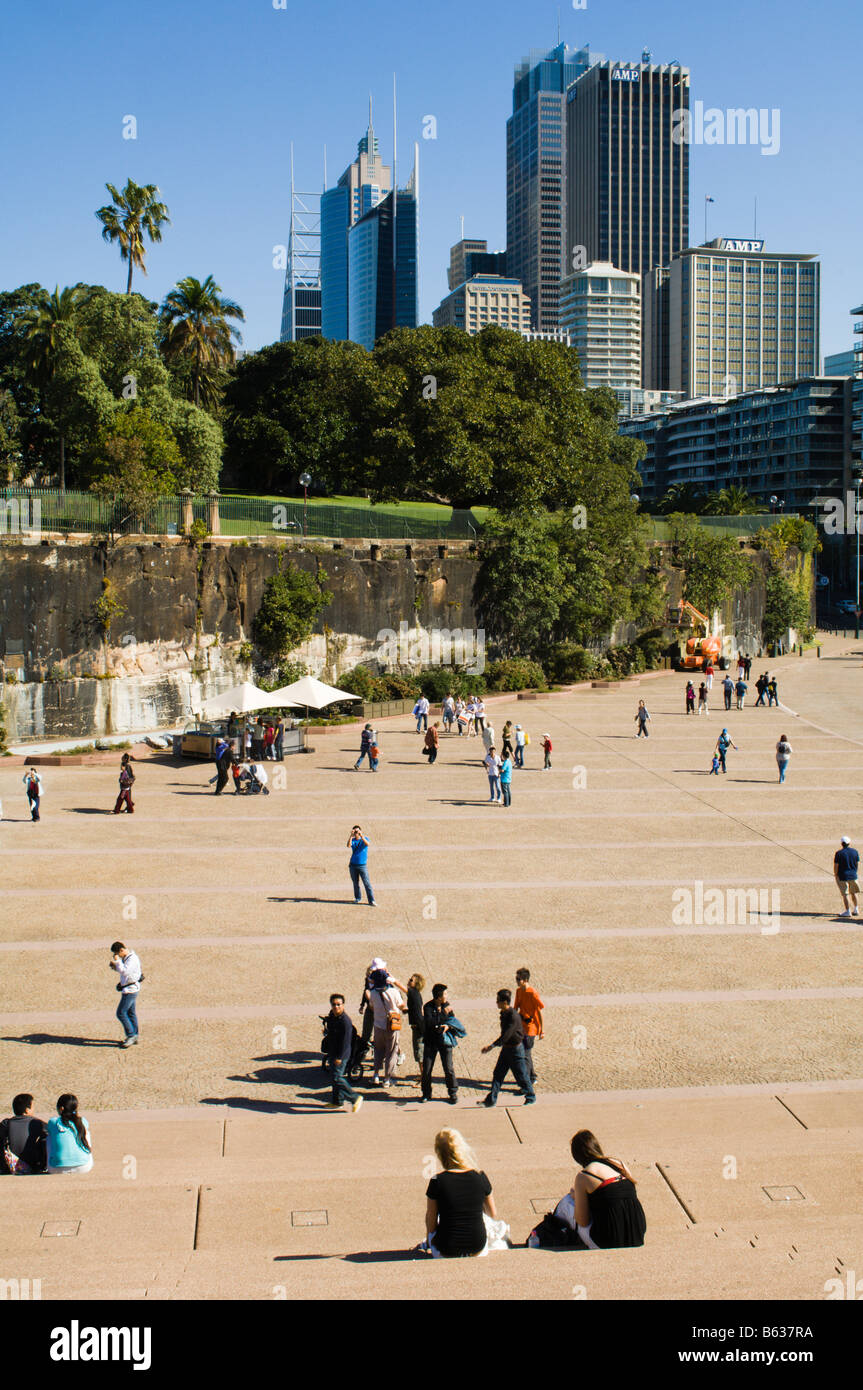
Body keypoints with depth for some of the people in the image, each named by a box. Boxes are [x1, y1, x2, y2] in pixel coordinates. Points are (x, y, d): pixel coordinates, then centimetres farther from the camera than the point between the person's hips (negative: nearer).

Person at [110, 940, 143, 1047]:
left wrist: (117, 961, -23)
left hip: (131, 990, -10)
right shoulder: (125, 958, 10)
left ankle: (131, 1035, -4)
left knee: (121, 1013, -10)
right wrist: (114, 965, 4)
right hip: (128, 989, 10)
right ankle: (134, 1036, 22)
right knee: (131, 1013, 15)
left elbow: (124, 971, -31)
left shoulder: (132, 959, -20)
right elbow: (121, 970, 22)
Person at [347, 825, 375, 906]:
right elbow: (348, 846, -15)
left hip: (362, 866, -3)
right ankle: (358, 898, 24)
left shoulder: (365, 838, 1)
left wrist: (361, 835, -38)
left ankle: (371, 901, -9)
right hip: (353, 865, 3)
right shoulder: (353, 840, 6)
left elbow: (367, 844, -23)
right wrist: (351, 836, -28)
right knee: (355, 883, 9)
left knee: (367, 883, -9)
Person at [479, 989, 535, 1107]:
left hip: (515, 1049, -9)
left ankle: (530, 1098, 21)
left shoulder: (513, 1016, -25)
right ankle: (491, 1100, 10)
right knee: (498, 1074, 7)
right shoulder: (504, 1013, 4)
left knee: (521, 1075, 4)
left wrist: (492, 1045, -32)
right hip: (506, 1048, 9)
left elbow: (506, 1035, -30)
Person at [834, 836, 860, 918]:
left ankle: (847, 911, 4)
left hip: (843, 876, -4)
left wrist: (835, 875, 1)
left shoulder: (839, 853, -12)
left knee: (845, 894, 3)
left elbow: (836, 865, -11)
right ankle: (855, 910, 25)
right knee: (853, 893, 19)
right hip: (853, 875, 4)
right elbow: (857, 863, 8)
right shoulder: (855, 852, 0)